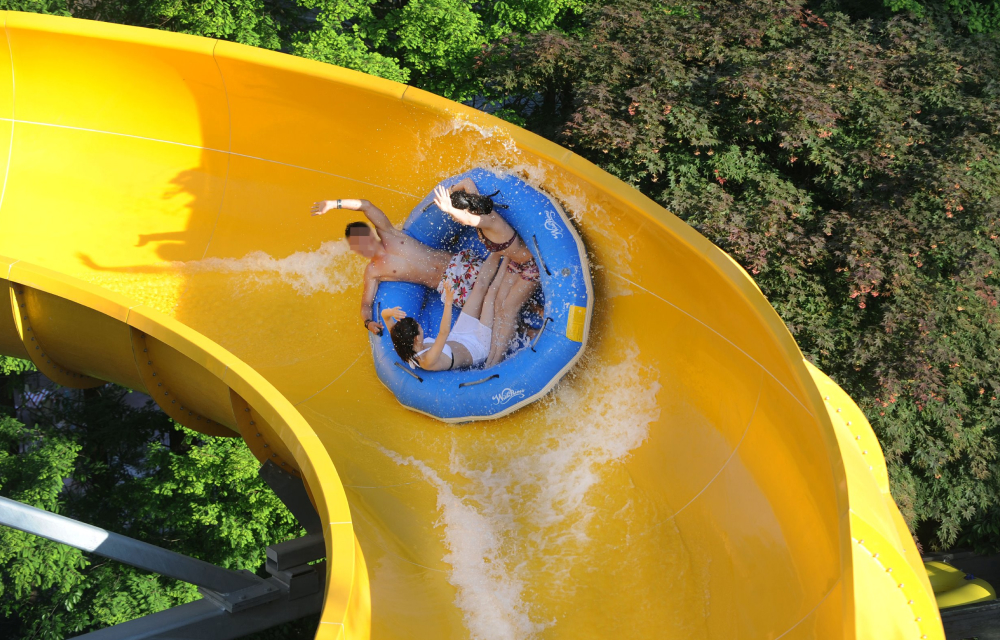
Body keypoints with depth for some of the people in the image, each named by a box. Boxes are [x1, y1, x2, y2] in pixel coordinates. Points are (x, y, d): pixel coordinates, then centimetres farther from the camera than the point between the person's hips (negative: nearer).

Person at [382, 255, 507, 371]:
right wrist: (448, 302, -59)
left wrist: (389, 312, -45)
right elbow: (444, 332, -53)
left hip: (456, 339, 7)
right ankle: (507, 257, 22)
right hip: (477, 348, -7)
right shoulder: (428, 360, -42)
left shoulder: (404, 347, -22)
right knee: (492, 291, -3)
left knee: (481, 285, 5)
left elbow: (384, 314, -21)